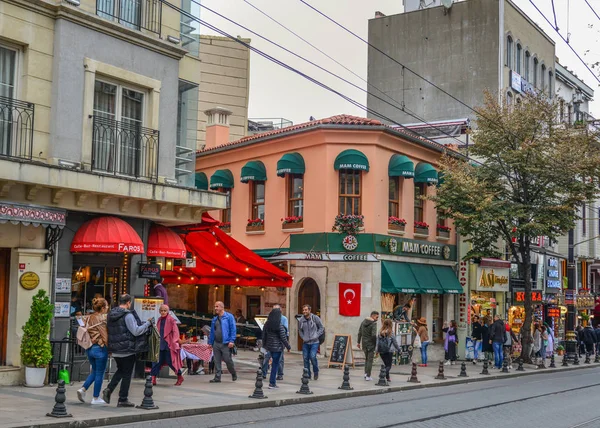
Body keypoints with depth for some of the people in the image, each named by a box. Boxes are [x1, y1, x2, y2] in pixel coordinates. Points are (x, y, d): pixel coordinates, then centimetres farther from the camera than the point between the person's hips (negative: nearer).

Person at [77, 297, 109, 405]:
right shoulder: (101, 318, -15)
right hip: (100, 348, -7)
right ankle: (96, 398, 10)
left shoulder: (88, 318, 7)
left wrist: (88, 344, 19)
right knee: (99, 373, 4)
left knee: (94, 371, 21)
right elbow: (105, 335, -15)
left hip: (89, 348, 7)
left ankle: (83, 389, 6)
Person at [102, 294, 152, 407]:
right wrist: (148, 323, -9)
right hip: (127, 350, -7)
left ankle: (109, 389, 6)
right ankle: (123, 400, 9)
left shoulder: (111, 315, 8)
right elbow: (136, 331, -20)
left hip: (114, 350, 7)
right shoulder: (128, 315, -17)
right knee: (127, 374, 4)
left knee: (121, 370, 24)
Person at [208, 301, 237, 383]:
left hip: (226, 344, -6)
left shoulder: (229, 317, -3)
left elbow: (233, 329, -8)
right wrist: (210, 342, 14)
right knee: (217, 361, 4)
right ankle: (217, 377, 9)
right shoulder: (215, 319, 16)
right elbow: (212, 332, 19)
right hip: (216, 343, 6)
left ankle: (234, 374, 21)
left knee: (228, 360, -1)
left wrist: (232, 341, -15)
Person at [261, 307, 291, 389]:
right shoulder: (279, 326, -16)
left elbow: (264, 335, 8)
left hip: (269, 346, 6)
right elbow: (283, 338, -13)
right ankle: (272, 383, 5)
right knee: (275, 364, 2)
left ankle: (273, 382, 21)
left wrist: (264, 345, 21)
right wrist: (288, 347, -2)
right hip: (277, 347, -6)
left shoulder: (267, 324, 1)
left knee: (275, 363, 20)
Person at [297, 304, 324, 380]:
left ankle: (316, 372, 8)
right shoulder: (301, 320, 2)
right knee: (305, 358, 3)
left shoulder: (315, 318, -6)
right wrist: (303, 338, 5)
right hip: (305, 343, 3)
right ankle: (307, 375, 15)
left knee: (313, 357, -15)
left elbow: (321, 328, 3)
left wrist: (316, 336, -7)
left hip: (314, 342, -3)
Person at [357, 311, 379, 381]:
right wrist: (376, 343, -10)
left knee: (366, 358, 21)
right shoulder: (374, 324, -15)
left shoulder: (363, 322, 7)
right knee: (370, 360, 2)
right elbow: (374, 335, -22)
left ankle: (366, 373, 14)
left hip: (364, 343, 6)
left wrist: (358, 342, 15)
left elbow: (359, 333, 9)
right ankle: (368, 376, 2)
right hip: (371, 343, -6)